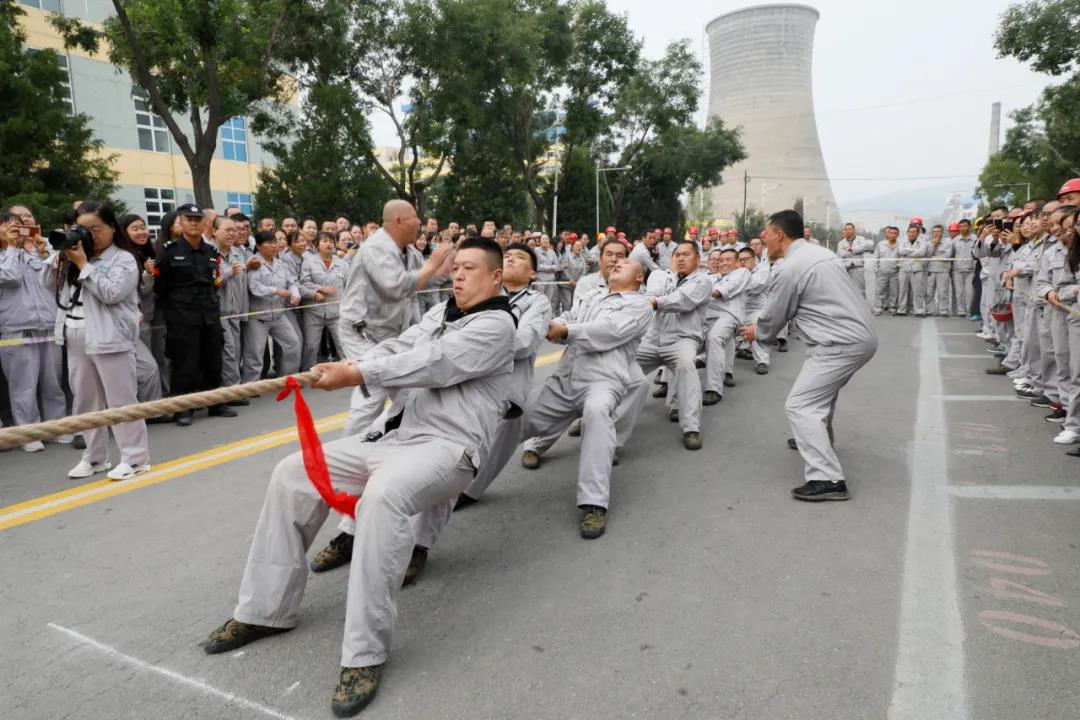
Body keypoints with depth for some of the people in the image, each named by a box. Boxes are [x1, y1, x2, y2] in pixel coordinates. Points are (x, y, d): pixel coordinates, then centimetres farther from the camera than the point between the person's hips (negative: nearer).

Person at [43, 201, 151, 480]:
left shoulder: (124, 259, -5)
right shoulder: (74, 253, 14)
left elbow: (110, 293, -17)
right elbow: (48, 283, 12)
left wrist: (83, 264, -13)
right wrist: (60, 253, 0)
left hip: (111, 340, -7)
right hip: (77, 340, 7)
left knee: (121, 400, -4)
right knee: (85, 401, 13)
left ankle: (135, 457, 3)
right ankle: (94, 457, 24)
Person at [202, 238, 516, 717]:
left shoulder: (496, 323, -5)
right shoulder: (440, 314, 21)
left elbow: (434, 364, -18)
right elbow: (396, 349, 5)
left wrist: (357, 375, -22)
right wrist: (350, 366, -15)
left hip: (448, 447, -8)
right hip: (400, 436, 9)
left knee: (382, 494, -39)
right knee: (292, 473, 0)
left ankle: (365, 652, -28)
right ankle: (266, 609, 11)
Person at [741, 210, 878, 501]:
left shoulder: (788, 269, -13)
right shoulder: (820, 252, 16)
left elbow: (772, 319, -1)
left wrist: (756, 332, 19)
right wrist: (763, 325, 29)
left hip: (842, 344, -10)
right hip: (863, 335, 10)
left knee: (800, 405, -9)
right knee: (822, 387, 30)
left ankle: (828, 479, -14)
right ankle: (817, 440, 49)